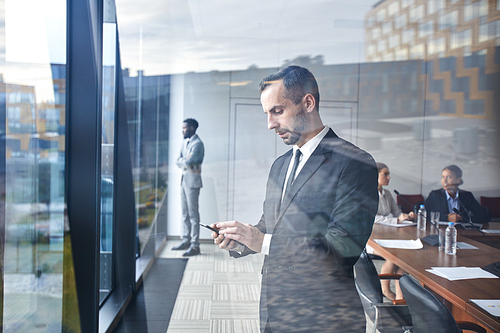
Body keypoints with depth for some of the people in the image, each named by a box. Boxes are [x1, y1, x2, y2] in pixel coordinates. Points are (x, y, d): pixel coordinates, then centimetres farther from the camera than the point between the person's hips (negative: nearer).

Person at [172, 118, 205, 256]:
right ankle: (186, 241, 22)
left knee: (193, 213, -8)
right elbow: (178, 161, 11)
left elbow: (189, 161, -22)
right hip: (184, 179, 9)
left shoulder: (197, 144, -13)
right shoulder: (185, 142, 16)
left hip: (192, 180, -9)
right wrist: (185, 161, -9)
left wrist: (183, 161, -2)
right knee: (185, 213, 13)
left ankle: (195, 245, -5)